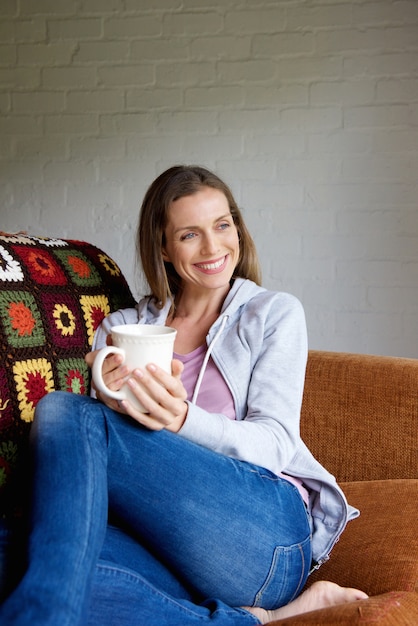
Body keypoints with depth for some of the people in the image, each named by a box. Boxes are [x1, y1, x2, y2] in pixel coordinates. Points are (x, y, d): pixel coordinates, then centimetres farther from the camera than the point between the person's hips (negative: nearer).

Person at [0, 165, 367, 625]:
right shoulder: (121, 328, 21)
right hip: (162, 543, 4)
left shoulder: (274, 313, 13)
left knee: (63, 411, -21)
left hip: (266, 533, -3)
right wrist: (110, 400, -14)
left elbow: (275, 442, 0)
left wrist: (183, 420, -21)